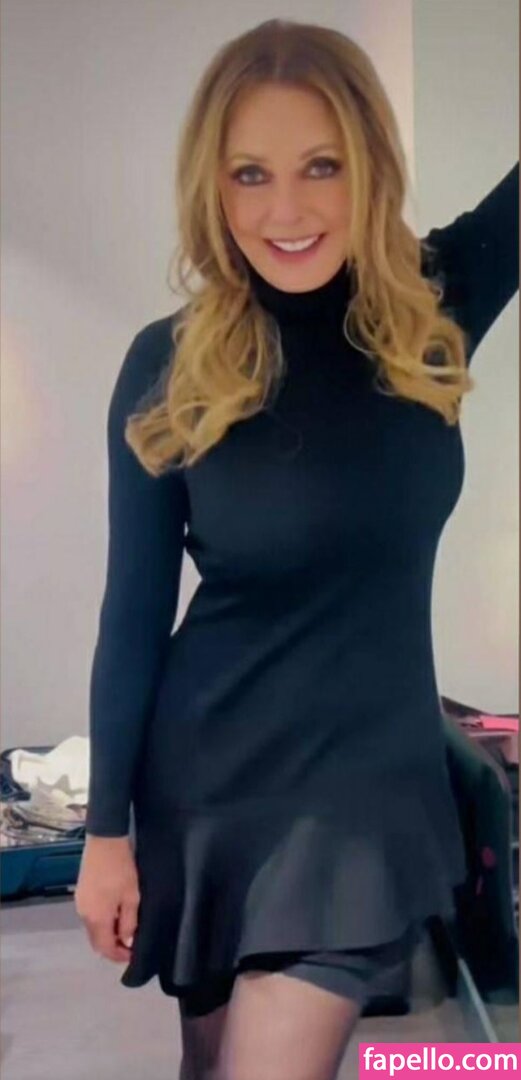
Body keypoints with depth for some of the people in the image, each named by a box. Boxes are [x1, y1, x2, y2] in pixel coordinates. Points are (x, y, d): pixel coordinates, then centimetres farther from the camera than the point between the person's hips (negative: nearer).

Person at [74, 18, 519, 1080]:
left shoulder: (436, 307, -7)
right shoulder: (170, 365, -10)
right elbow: (134, 610, -6)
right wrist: (106, 829, -3)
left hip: (369, 771, 0)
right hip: (206, 772, 1)